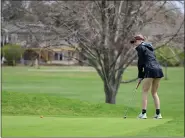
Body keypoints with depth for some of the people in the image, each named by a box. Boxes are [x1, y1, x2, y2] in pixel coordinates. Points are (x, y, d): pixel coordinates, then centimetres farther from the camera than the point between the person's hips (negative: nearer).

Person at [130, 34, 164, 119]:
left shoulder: (140, 47, 1)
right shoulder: (149, 47, 26)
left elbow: (140, 62, -1)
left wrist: (140, 75, 8)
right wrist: (143, 75, 17)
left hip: (150, 70, -8)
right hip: (159, 69, 8)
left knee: (145, 91, 0)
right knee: (154, 92, 13)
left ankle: (143, 113, -5)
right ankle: (158, 113, 7)